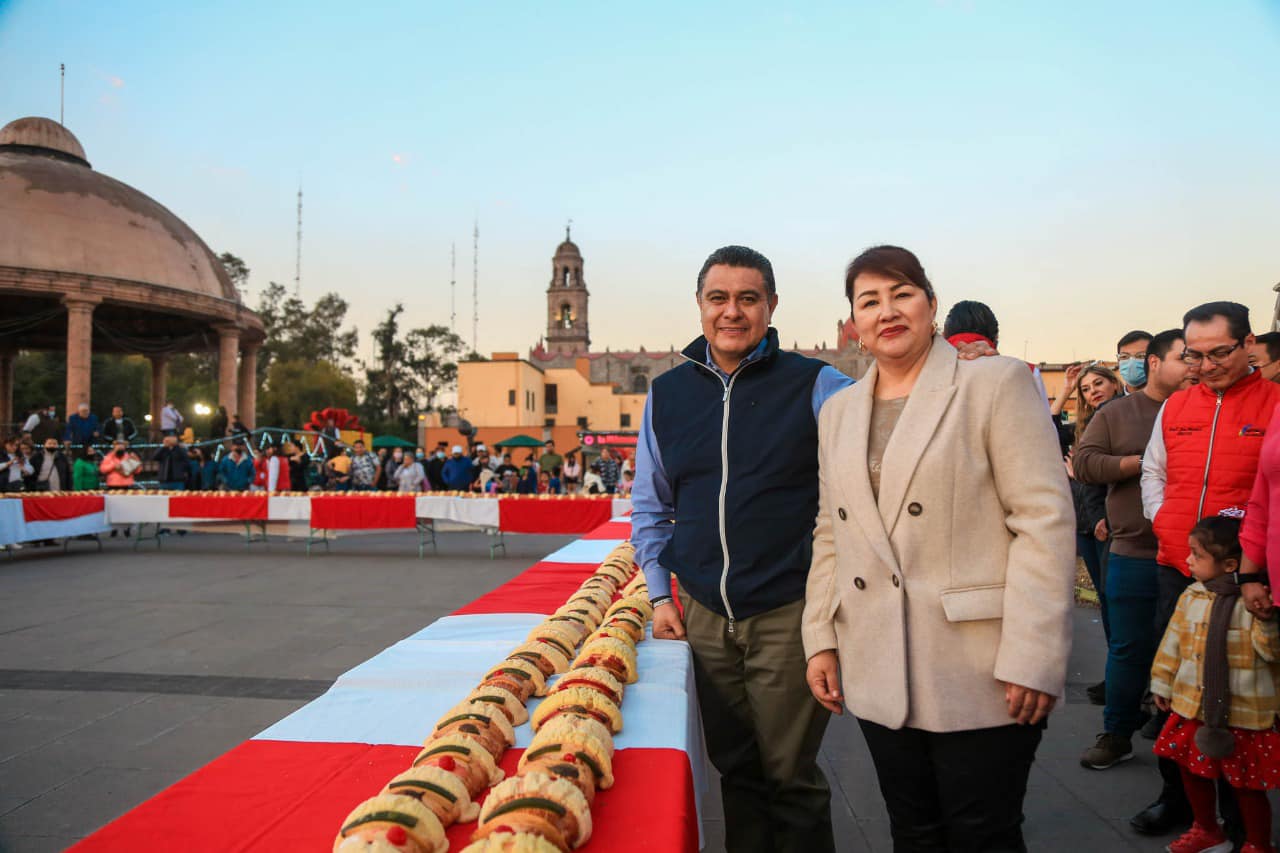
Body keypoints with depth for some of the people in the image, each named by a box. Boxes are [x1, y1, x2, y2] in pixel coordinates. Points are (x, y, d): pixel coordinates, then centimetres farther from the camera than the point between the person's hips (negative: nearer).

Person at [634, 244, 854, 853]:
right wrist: (660, 594, 9)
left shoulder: (815, 386, -4)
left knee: (790, 778, 5)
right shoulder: (667, 394, 8)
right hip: (704, 616, 4)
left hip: (787, 613, -3)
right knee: (735, 770, 14)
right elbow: (650, 508, 17)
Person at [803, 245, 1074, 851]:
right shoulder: (838, 413, 13)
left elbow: (1045, 521, -10)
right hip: (880, 676, 5)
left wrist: (1031, 660, -16)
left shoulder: (997, 384, -4)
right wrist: (821, 640, 8)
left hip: (978, 677, -5)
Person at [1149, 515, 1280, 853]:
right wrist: (1163, 684, 15)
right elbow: (1174, 642, 10)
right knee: (1192, 770, 18)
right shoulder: (1191, 597, 2)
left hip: (1245, 715, -6)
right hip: (1194, 709, 6)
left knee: (1247, 784, 7)